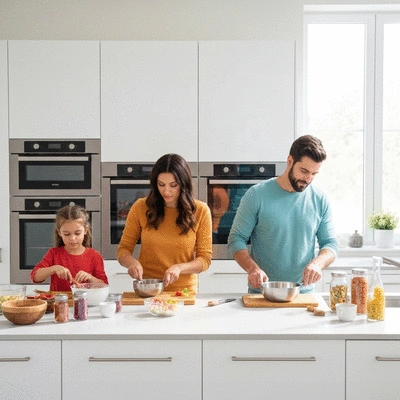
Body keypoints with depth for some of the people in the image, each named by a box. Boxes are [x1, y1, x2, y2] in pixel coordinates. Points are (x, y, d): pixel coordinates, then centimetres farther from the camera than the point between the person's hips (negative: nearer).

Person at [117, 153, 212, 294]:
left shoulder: (200, 211, 0)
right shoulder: (140, 207, 2)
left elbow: (205, 259, 2)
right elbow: (123, 250, 7)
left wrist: (179, 268, -16)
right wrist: (132, 262, -14)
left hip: (184, 291, 0)